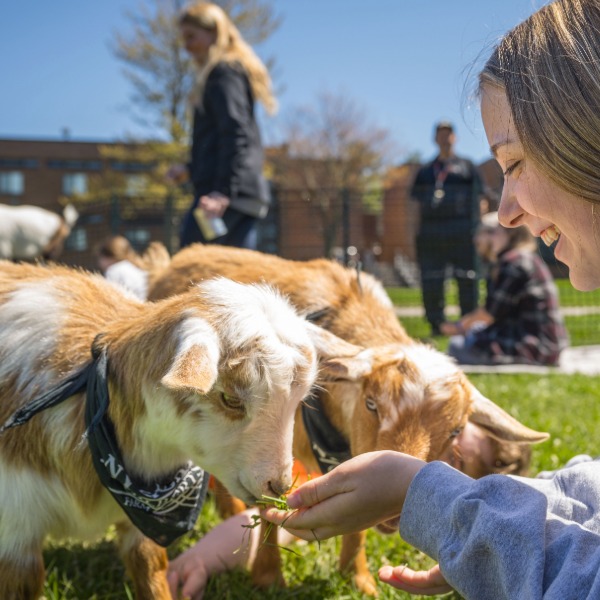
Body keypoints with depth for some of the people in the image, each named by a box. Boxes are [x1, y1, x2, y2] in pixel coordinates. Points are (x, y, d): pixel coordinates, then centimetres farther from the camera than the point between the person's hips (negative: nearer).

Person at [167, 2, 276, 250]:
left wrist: (222, 191, -25)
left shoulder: (223, 71, -5)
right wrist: (190, 169, 24)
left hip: (230, 192, -10)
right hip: (246, 194, 10)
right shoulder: (237, 70, 24)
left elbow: (235, 134, -17)